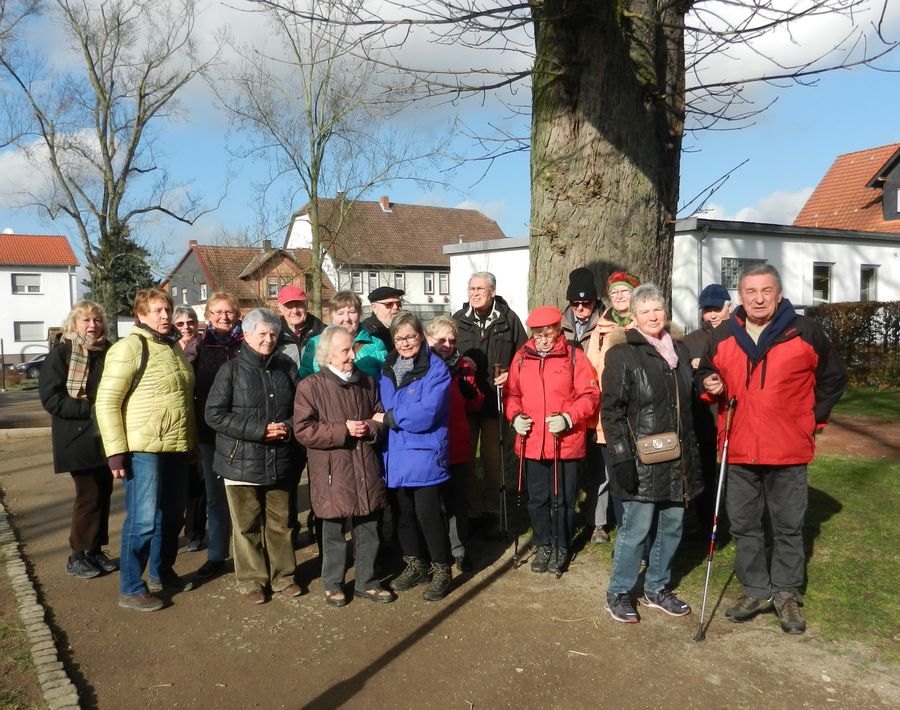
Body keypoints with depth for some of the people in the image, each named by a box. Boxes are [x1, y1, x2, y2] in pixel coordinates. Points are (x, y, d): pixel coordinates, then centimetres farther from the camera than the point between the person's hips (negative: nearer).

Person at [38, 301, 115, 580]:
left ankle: (95, 551, 21)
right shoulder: (61, 354, -7)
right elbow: (50, 398, -14)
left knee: (104, 493, 9)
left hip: (106, 438, 6)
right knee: (89, 495, -4)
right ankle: (77, 556, 11)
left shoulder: (108, 353, 9)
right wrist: (90, 409, -21)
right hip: (78, 439, -5)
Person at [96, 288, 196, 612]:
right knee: (143, 520, -4)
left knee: (172, 516, 16)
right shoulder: (130, 347, -10)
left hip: (177, 447, 8)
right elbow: (107, 402, -13)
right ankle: (131, 589, 10)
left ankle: (161, 574, 33)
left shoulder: (174, 347, 14)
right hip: (143, 449, -8)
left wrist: (192, 442, 18)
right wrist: (116, 451, -17)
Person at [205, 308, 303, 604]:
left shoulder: (286, 367, 7)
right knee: (247, 525, 6)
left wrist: (288, 427, -8)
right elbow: (214, 414, -9)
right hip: (242, 461, -3)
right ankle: (251, 580, 20)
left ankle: (283, 576, 25)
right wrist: (258, 430, -15)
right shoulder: (231, 370, -3)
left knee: (280, 522, 11)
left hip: (281, 461, 3)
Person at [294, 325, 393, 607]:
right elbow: (303, 430, -13)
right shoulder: (311, 386, -7)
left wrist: (369, 428, -9)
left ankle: (366, 582, 28)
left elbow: (382, 417, 14)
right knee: (334, 532, 8)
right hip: (332, 473, -4)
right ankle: (333, 584, 26)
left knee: (368, 529, 13)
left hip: (367, 470, 4)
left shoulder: (367, 382, 8)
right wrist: (343, 430, -17)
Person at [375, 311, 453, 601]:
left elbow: (426, 414, -21)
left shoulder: (436, 369, -12)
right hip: (396, 454, 6)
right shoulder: (388, 369, 9)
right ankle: (414, 566, 33)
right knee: (404, 512, 15)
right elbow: (382, 407, 17)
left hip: (424, 454, -6)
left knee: (427, 513, -1)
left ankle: (441, 571, 18)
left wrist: (388, 418, -11)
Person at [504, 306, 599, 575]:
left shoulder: (574, 356, -4)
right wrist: (515, 416, -6)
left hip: (566, 443, -2)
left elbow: (590, 395, -6)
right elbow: (511, 393, 12)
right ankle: (543, 545, 31)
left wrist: (568, 418, -19)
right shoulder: (521, 357, 5)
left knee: (563, 499, 10)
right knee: (537, 498, 13)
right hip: (532, 443, 3)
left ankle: (561, 547, 29)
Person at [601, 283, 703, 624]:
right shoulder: (623, 354, -8)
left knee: (672, 525, 13)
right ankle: (618, 594, 13)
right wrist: (621, 457, -18)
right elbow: (611, 410, -12)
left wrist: (692, 452, 19)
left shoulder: (679, 350, 14)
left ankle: (657, 589, 29)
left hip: (677, 460, 7)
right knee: (636, 528, -4)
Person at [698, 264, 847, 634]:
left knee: (788, 526, 10)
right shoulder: (722, 336, 4)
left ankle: (786, 592, 25)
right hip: (738, 451, 3)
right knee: (744, 525, 12)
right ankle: (756, 590, 27)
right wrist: (710, 386, -4)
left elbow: (833, 378, 7)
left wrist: (814, 418, 2)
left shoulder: (805, 332, -4)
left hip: (788, 451, -3)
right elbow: (706, 373, 19)